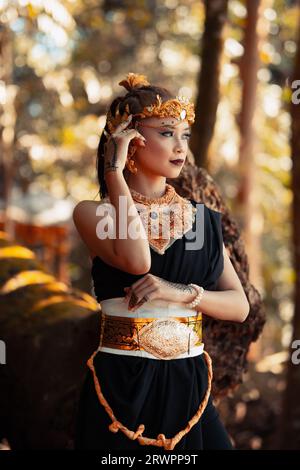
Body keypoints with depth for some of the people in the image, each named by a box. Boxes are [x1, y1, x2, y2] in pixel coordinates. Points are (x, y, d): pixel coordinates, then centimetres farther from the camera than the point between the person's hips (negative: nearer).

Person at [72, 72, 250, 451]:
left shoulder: (203, 218, 8)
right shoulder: (93, 213, -3)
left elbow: (239, 306, 4)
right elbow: (136, 261, -23)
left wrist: (182, 292, -15)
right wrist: (113, 170, -15)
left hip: (189, 386, 3)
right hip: (121, 385, -3)